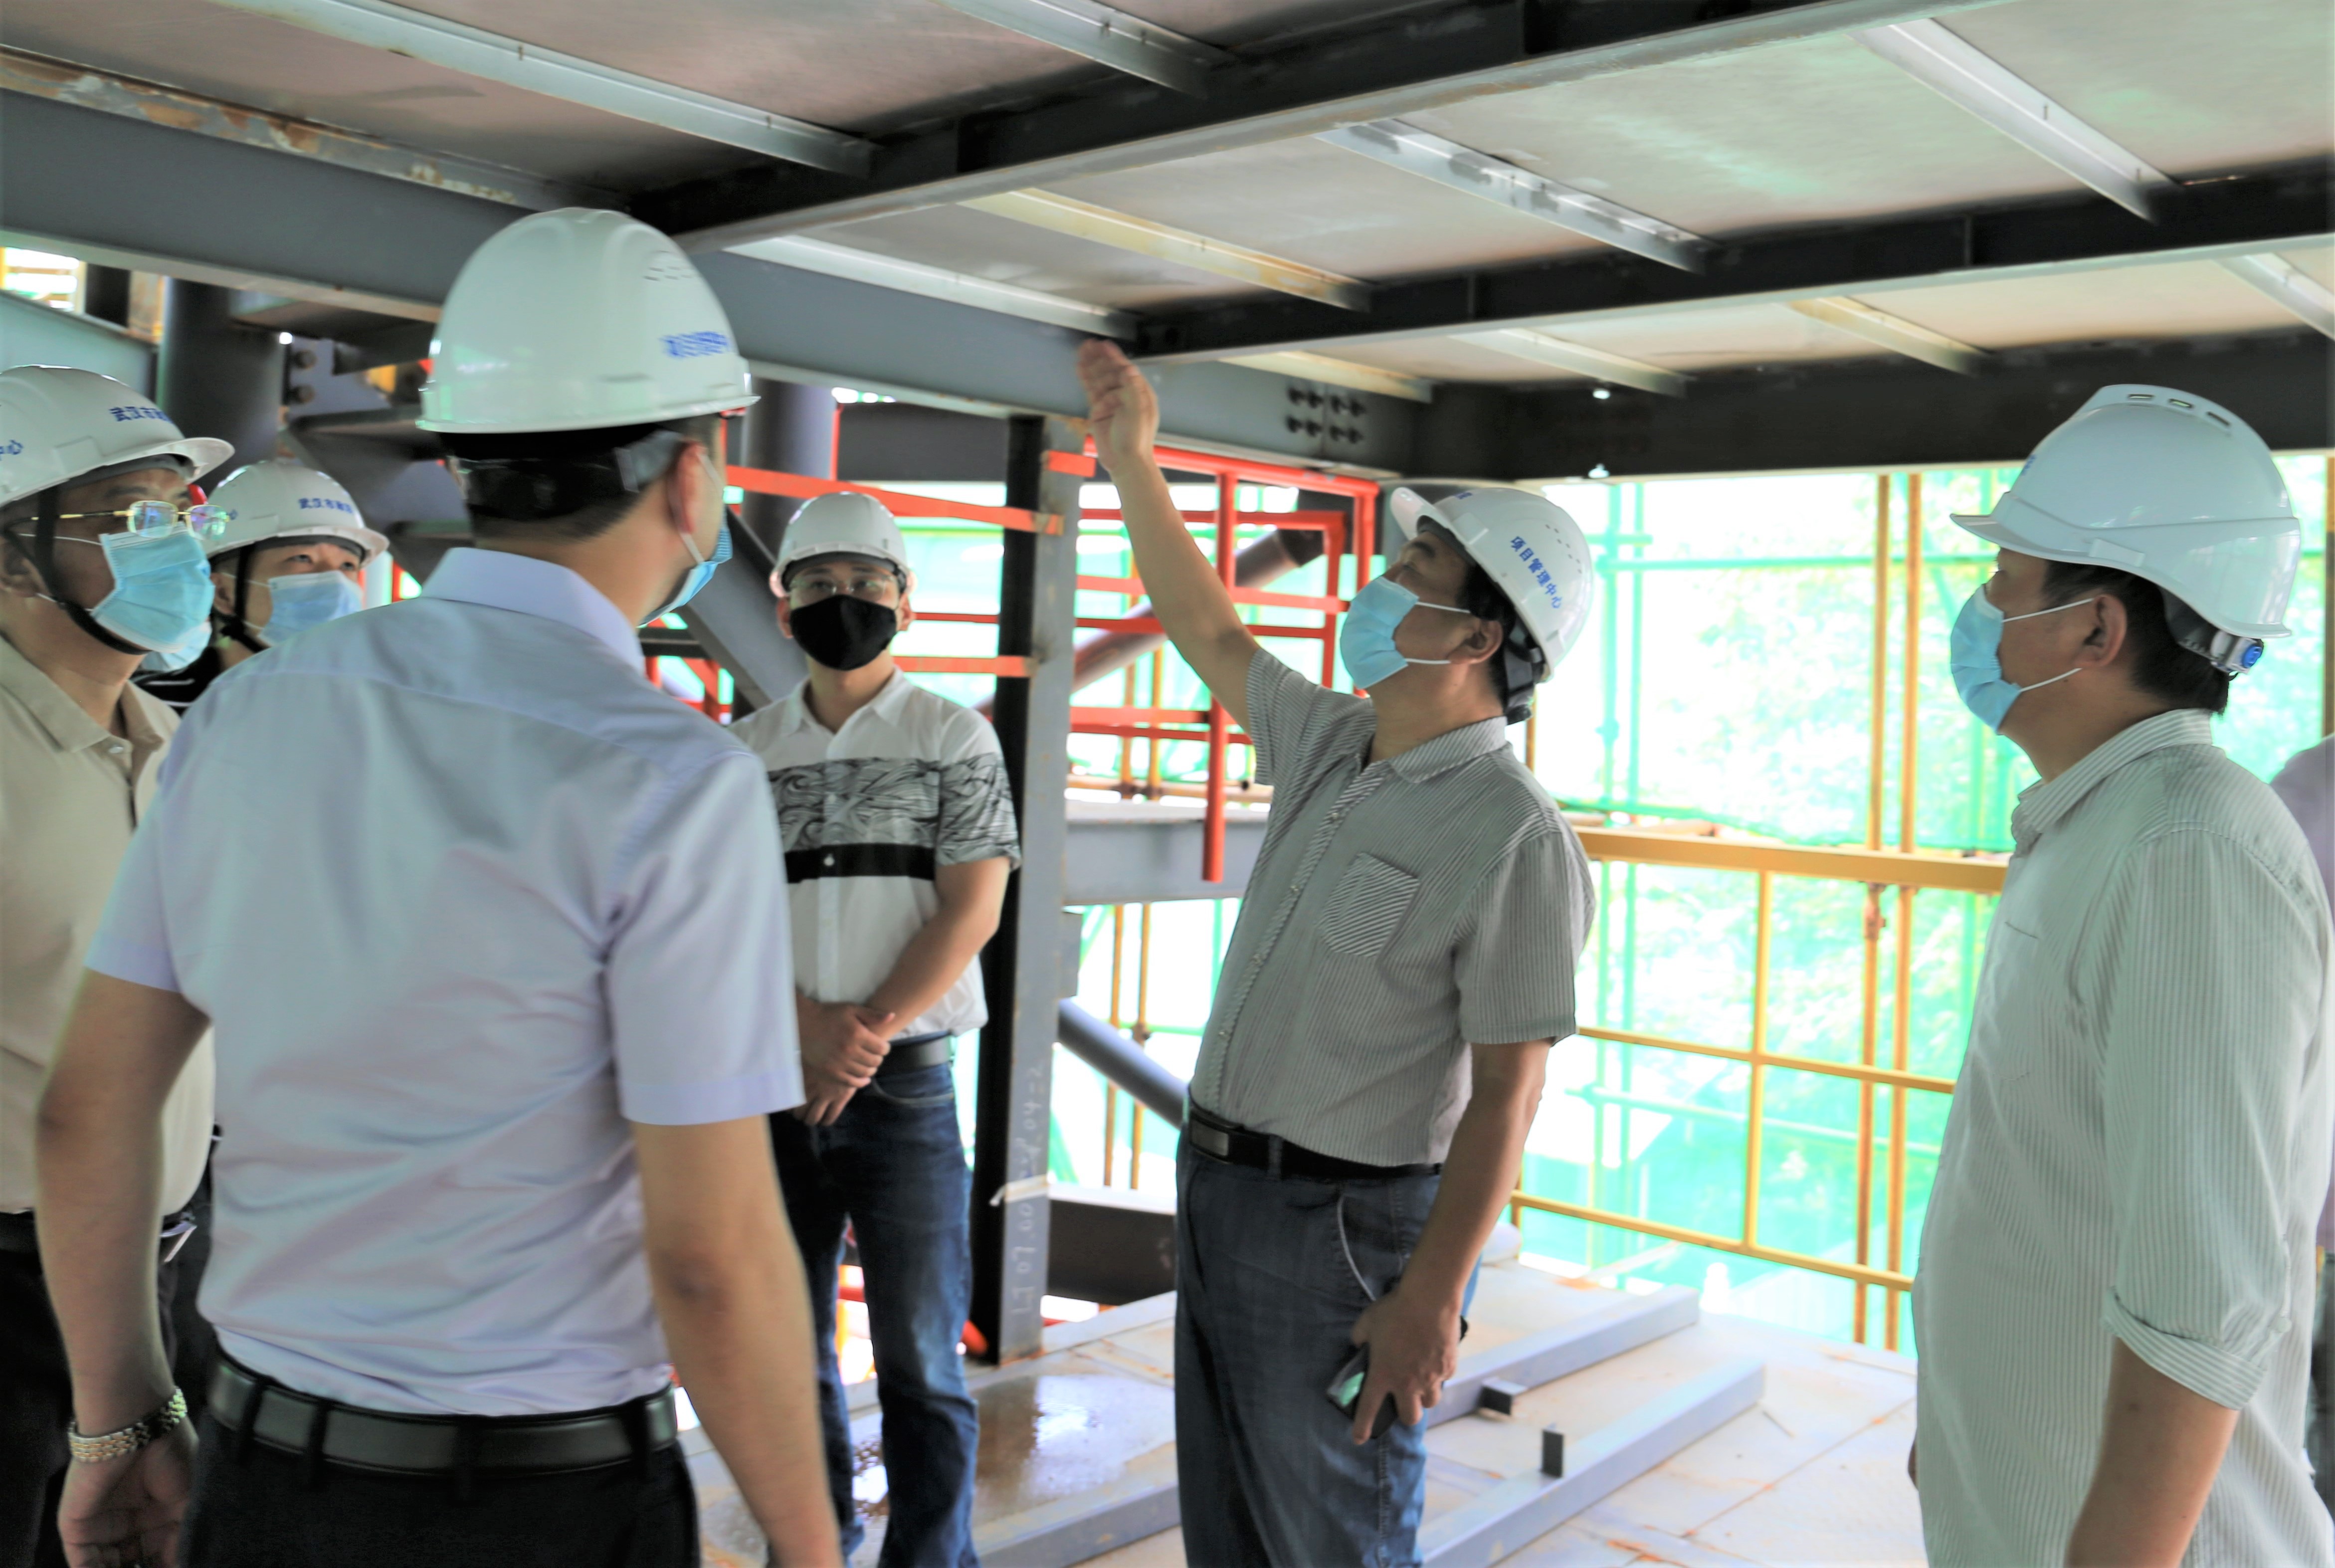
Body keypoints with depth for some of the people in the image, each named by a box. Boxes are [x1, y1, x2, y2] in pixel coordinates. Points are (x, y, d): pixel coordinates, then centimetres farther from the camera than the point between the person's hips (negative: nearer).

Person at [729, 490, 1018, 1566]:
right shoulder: (746, 753, 9)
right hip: (769, 1081, 3)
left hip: (905, 1084, -3)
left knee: (919, 1356, 0)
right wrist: (812, 1026, -13)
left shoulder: (956, 740, 1)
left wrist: (872, 1031, -16)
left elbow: (970, 912, -6)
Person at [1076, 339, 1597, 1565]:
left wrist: (1431, 1296, -22)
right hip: (1216, 1186, 8)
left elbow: (1505, 1094, -20)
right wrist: (1131, 458, 15)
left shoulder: (1516, 842, -20)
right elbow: (1208, 632, 17)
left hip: (1339, 1226, -8)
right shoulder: (1328, 748, 5)